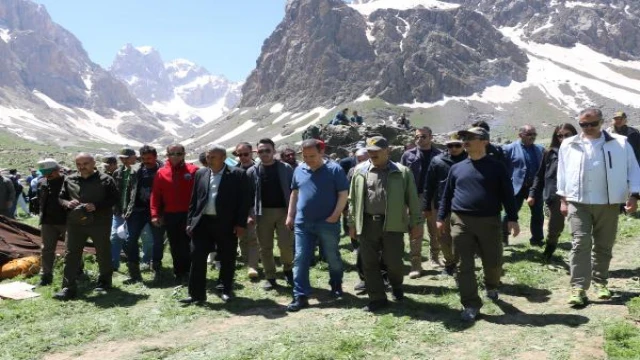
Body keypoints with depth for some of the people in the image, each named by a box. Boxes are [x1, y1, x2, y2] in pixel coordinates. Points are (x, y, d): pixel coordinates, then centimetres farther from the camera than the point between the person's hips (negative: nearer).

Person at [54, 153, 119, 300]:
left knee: (103, 253, 8)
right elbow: (61, 198, 18)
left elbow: (115, 198, -5)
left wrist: (97, 206, -18)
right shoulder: (69, 180, 10)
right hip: (75, 223, 3)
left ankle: (104, 282, 27)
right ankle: (68, 288, 5)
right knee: (71, 254, 1)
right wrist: (67, 203, -7)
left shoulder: (105, 180, -3)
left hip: (100, 222, -3)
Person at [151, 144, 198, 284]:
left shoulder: (193, 171, -2)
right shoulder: (161, 173, 5)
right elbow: (155, 195, 4)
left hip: (189, 215, -3)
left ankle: (188, 272, 15)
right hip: (169, 216, 3)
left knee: (188, 245, 2)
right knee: (175, 246, 11)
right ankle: (179, 274, 21)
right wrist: (155, 214, -3)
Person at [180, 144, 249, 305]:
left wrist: (241, 223, -10)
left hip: (226, 224, -3)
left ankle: (226, 290, 26)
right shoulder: (201, 173, 9)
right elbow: (194, 199, 12)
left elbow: (244, 200, -5)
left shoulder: (237, 174, -4)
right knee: (197, 258, 3)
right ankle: (197, 293, 12)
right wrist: (190, 222, 7)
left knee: (227, 260, 8)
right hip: (202, 222, 3)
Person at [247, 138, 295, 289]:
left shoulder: (286, 168, 0)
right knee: (265, 247, 6)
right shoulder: (252, 172, 3)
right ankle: (270, 277, 18)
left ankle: (288, 269, 21)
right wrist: (250, 214, -6)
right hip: (263, 213, 2)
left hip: (283, 211, -1)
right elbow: (249, 195, 4)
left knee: (286, 244, -6)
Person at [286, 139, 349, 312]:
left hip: (328, 223, -3)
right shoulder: (299, 170, 8)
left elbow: (343, 194, -8)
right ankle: (300, 296, 7)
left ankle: (336, 286, 34)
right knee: (300, 260, 1)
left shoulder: (334, 169, -7)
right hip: (302, 223, 4)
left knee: (333, 258, 11)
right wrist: (290, 215, 13)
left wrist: (335, 215, -16)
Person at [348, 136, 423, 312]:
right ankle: (377, 298, 18)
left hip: (393, 224, -2)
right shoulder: (360, 171, 7)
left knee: (393, 261, 3)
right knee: (369, 263, 5)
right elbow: (353, 199, 11)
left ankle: (397, 287, 34)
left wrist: (417, 223, -2)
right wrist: (352, 223, 9)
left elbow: (413, 200, 2)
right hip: (367, 224, 2)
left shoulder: (402, 172, 1)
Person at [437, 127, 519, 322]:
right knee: (465, 266, 0)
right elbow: (447, 195, 14)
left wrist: (512, 219, -5)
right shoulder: (457, 168, 9)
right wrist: (441, 218, 10)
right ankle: (471, 305, 9)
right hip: (461, 222, 2)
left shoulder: (496, 167, 2)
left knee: (493, 262, 8)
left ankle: (491, 287, 41)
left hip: (489, 221, -1)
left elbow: (507, 194, 1)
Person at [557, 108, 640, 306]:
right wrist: (563, 199, 8)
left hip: (608, 203, 1)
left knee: (603, 246, 11)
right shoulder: (569, 145, 5)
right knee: (581, 244, -8)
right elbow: (562, 173, 10)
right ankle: (578, 288, -9)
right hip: (578, 203, 0)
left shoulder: (620, 143, 2)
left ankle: (600, 282, 27)